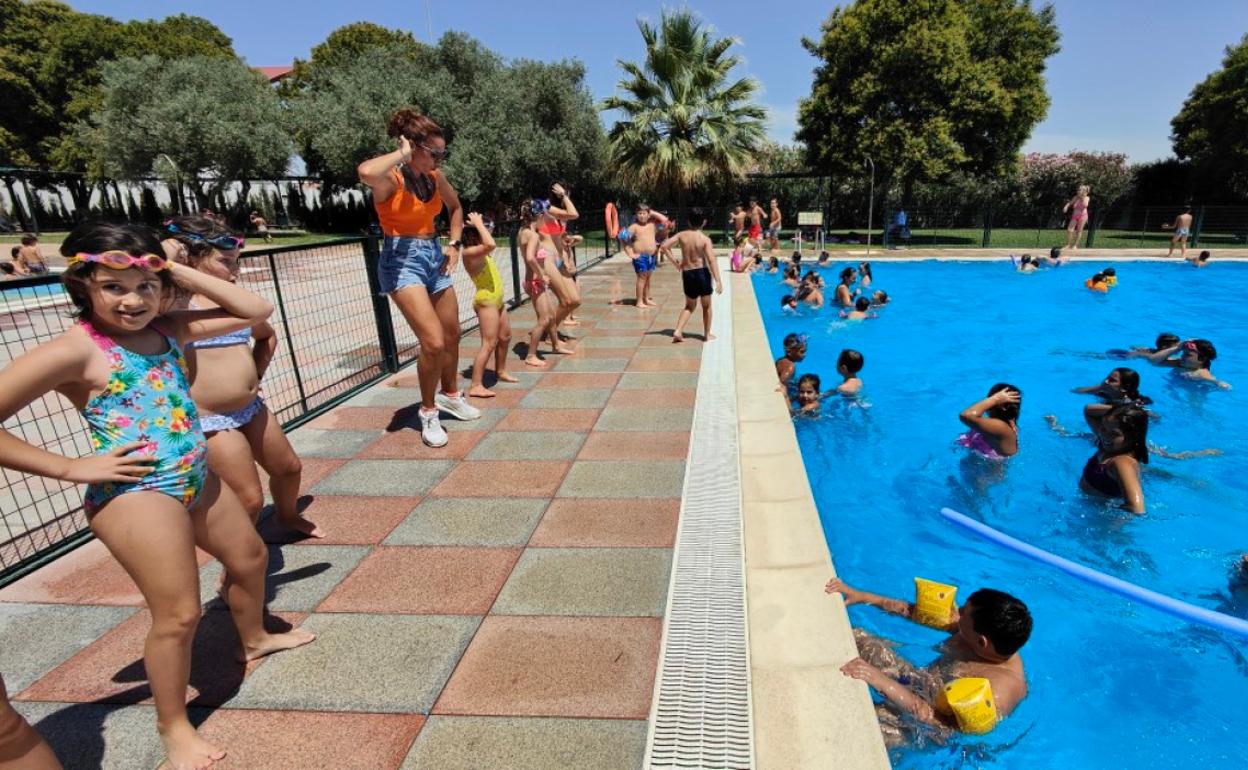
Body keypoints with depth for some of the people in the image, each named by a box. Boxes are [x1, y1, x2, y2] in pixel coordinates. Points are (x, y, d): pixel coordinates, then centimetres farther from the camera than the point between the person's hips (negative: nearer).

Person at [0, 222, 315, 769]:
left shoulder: (168, 330, 2)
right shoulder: (73, 352, -16)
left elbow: (256, 311, 2)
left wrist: (182, 272, -5)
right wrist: (72, 469, -16)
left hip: (195, 477, 8)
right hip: (135, 493, -7)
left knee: (250, 557, 23)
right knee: (179, 613, 0)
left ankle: (254, 640, 51)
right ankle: (173, 725, 25)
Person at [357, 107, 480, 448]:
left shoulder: (435, 177, 5)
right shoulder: (390, 178, -16)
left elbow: (455, 207, 25)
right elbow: (365, 172, -42)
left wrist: (454, 244, 13)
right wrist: (402, 154, -25)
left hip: (435, 256, 8)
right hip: (402, 259, -7)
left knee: (452, 335, 14)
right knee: (434, 342, -17)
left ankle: (450, 395, 37)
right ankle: (428, 412, 4)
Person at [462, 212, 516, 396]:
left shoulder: (477, 251, 12)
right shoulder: (469, 252, -16)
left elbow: (488, 245, 33)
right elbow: (490, 244, -33)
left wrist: (479, 223, 20)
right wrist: (478, 223, -19)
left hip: (496, 300, 10)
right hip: (486, 301, -10)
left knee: (505, 337, 21)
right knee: (489, 344, -14)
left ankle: (500, 371, 39)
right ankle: (476, 386, -13)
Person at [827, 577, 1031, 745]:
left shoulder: (1000, 689, -33)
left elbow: (938, 720, -38)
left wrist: (881, 681, -42)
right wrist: (863, 597, -3)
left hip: (924, 731, -7)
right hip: (920, 682, 8)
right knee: (856, 637, 6)